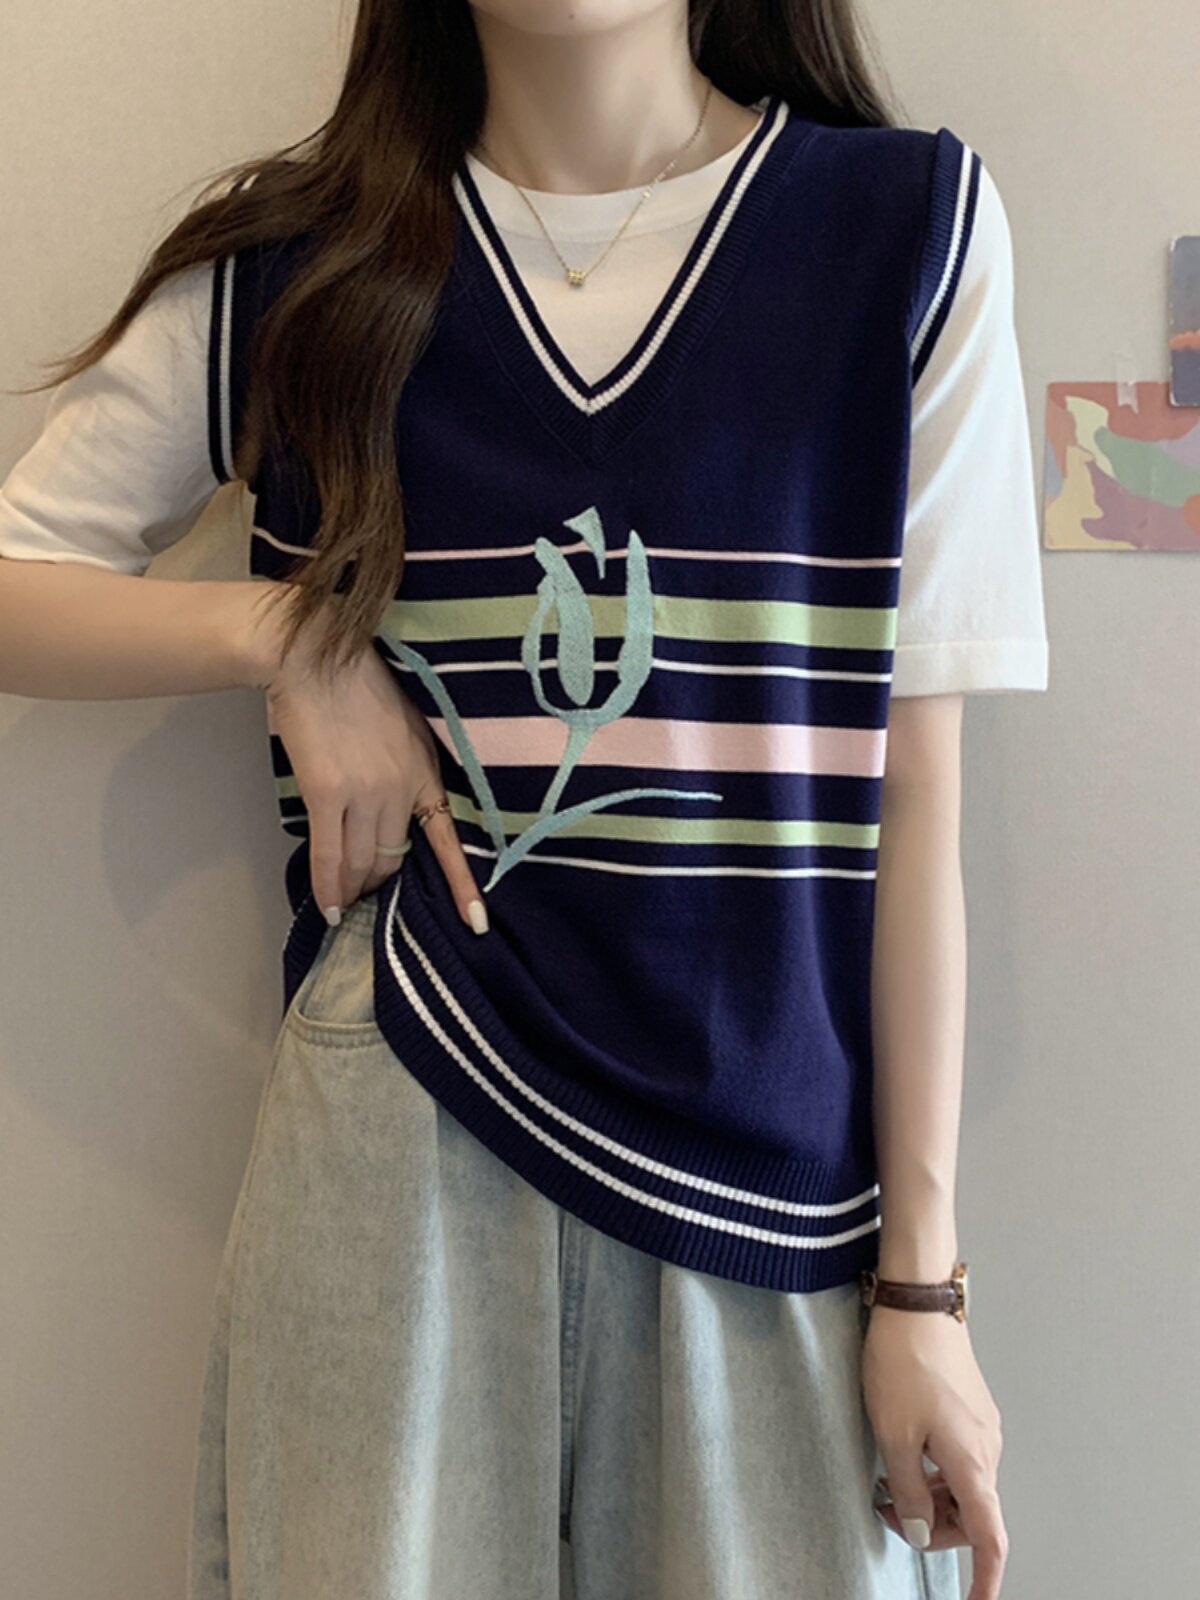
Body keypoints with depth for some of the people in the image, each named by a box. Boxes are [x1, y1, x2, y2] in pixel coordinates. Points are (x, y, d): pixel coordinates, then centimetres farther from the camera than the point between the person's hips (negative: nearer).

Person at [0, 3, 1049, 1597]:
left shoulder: (915, 221, -1)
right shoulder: (289, 261, 4)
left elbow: (910, 791, -3)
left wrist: (920, 1278, -3)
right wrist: (282, 631, -9)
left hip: (764, 1164, 0)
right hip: (401, 1125, 1)